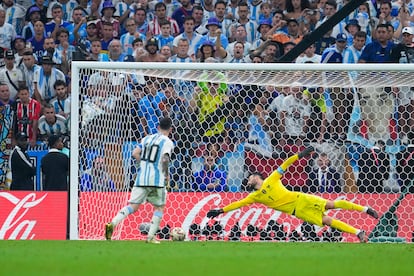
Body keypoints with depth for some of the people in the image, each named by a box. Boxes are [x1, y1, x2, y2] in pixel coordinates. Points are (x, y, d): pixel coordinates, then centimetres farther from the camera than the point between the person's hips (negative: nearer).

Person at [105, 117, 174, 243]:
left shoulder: (147, 138, 14)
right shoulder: (167, 142, -2)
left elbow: (135, 153, 5)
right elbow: (165, 159, -17)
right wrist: (166, 175, -3)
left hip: (141, 178, 4)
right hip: (157, 180, -4)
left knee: (133, 206, 1)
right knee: (159, 207, 14)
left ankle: (113, 223, -22)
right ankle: (151, 236, 5)